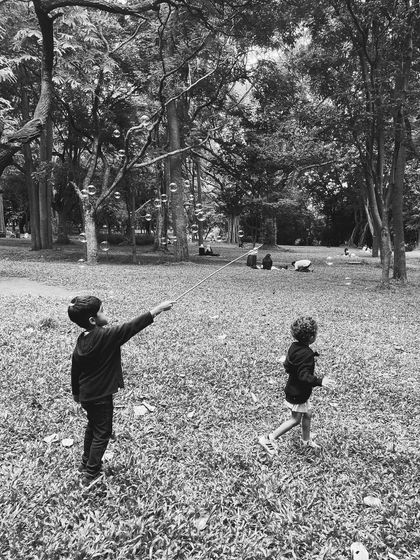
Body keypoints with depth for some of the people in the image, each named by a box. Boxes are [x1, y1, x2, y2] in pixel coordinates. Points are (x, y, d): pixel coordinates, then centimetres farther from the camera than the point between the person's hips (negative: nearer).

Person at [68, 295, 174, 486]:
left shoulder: (82, 339, -2)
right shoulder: (105, 336, -27)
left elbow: (75, 368, 7)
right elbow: (132, 327, -25)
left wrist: (76, 392, 22)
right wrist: (159, 308, -20)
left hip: (86, 395, 8)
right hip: (100, 396, -8)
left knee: (93, 426, 26)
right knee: (102, 433, 9)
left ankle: (86, 463, 43)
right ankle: (90, 475, 19)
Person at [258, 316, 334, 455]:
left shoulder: (294, 346, -1)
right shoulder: (307, 354, -28)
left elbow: (287, 366, 9)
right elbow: (304, 376, -32)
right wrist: (320, 381, -40)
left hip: (293, 389, 9)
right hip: (298, 394, -9)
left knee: (307, 414, 22)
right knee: (296, 419, 5)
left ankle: (306, 441, 41)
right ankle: (269, 439, 9)